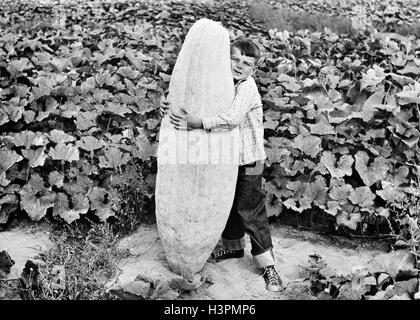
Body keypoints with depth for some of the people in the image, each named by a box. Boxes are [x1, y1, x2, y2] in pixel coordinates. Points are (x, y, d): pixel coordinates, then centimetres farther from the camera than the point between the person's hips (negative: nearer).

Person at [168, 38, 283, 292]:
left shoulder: (248, 86, -18)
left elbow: (233, 117, -34)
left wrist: (197, 123, -34)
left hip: (249, 162, -7)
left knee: (251, 213, -4)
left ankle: (268, 265, 7)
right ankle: (234, 246, 40)